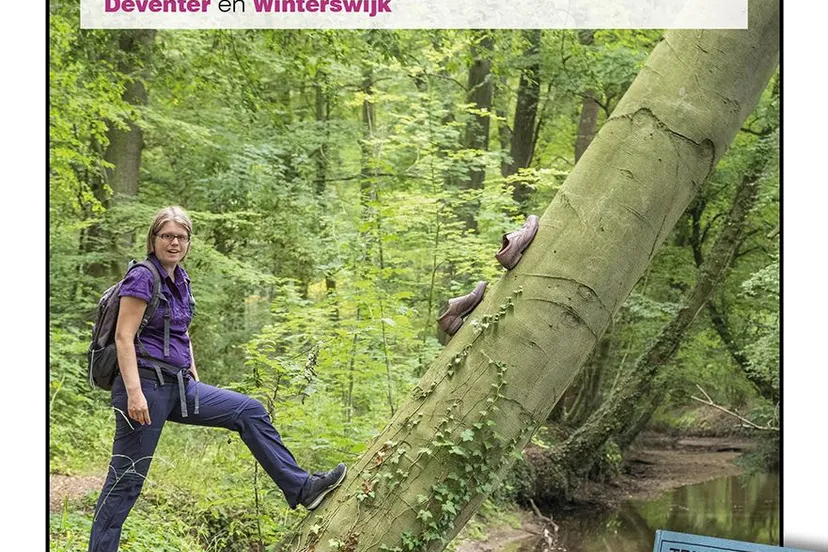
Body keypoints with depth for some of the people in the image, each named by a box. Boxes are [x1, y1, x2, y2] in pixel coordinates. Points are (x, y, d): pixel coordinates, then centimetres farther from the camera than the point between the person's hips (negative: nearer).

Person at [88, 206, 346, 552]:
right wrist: (134, 392, -24)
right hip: (146, 384, -8)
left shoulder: (180, 280, 14)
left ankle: (302, 488, 8)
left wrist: (196, 383, 21)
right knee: (126, 479, -5)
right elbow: (124, 337, -17)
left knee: (250, 412, 5)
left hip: (177, 386, 8)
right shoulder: (143, 278, -10)